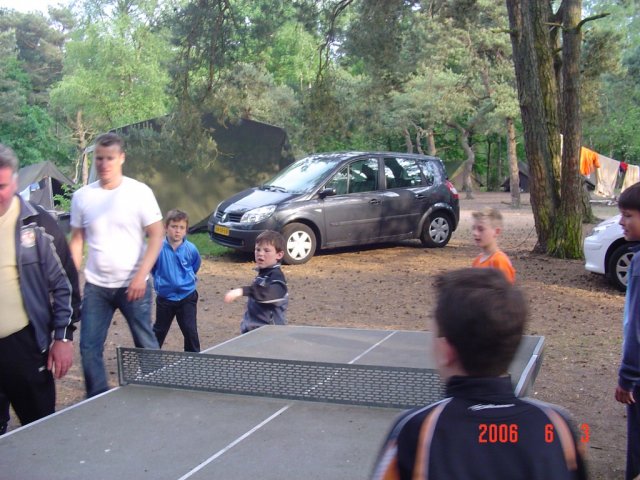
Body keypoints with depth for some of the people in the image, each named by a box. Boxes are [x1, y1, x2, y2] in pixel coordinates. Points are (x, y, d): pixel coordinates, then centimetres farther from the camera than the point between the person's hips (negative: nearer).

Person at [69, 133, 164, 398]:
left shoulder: (140, 192, -6)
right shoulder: (82, 196, 3)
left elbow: (156, 235, -6)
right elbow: (77, 240, 10)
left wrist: (141, 276, -15)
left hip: (133, 285, -3)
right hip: (95, 286, 3)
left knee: (146, 345, 6)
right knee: (89, 348, 5)